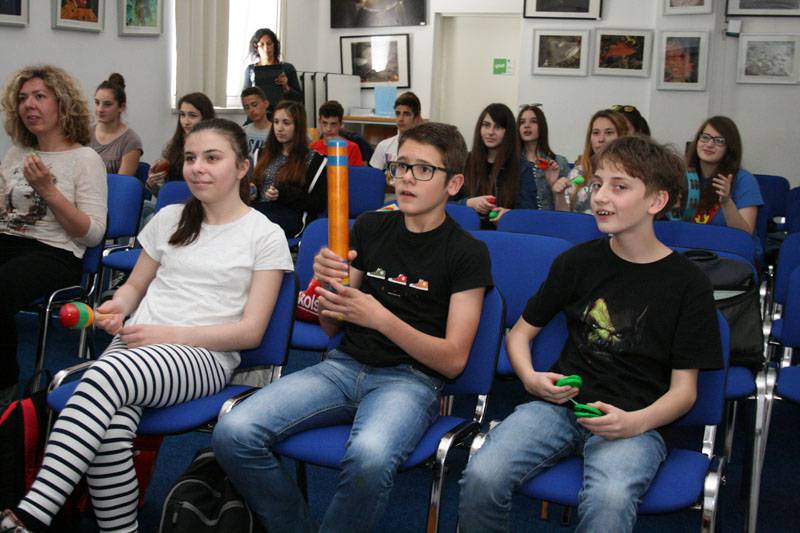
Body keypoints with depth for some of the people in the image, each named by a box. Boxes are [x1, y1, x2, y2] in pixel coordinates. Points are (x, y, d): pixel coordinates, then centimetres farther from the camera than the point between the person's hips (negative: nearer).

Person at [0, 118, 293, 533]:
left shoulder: (265, 236, 3)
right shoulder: (170, 219, 18)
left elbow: (251, 331, -2)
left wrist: (170, 334, -12)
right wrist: (118, 307, 1)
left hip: (206, 356, -4)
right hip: (136, 343, 4)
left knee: (107, 374, -36)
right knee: (109, 429, -33)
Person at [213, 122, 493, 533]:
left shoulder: (467, 253, -1)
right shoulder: (370, 228, 12)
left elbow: (453, 360, -6)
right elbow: (332, 328, 15)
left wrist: (380, 317, -18)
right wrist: (326, 283, -8)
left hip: (410, 378, -4)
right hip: (343, 365, 4)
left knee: (369, 456, -39)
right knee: (233, 434, -21)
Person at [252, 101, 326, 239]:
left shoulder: (314, 159, 8)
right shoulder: (265, 154, 26)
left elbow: (318, 204, 2)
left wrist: (283, 194, -10)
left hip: (293, 214, -5)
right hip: (260, 208, 5)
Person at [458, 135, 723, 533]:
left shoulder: (689, 283, 1)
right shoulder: (576, 261, 9)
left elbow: (683, 389, 1)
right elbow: (520, 332, 18)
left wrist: (634, 423, -19)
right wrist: (530, 378, -4)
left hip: (636, 421, -2)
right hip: (560, 403, 3)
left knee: (609, 500, -37)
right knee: (482, 477, -26)